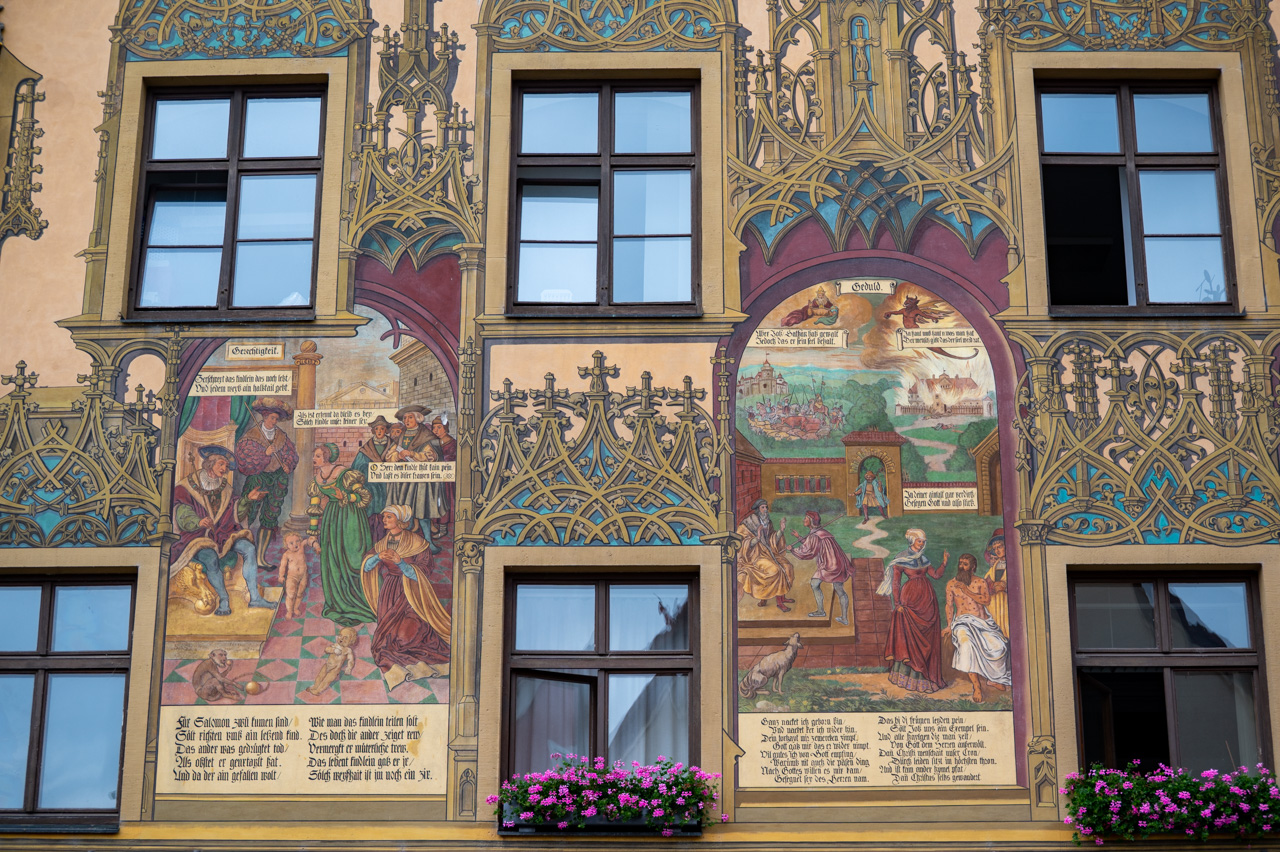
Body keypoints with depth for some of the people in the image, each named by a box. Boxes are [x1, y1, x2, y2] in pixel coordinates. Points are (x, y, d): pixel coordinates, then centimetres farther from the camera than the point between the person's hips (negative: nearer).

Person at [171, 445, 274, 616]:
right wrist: (199, 522, -37)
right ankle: (224, 600, -21)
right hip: (196, 536, -6)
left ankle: (254, 597, -18)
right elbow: (183, 516, -16)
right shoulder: (187, 488, -5)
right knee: (211, 558, -36)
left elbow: (235, 514, 9)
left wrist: (248, 499, -5)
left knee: (249, 548, -17)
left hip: (221, 534, 6)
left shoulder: (224, 488, 14)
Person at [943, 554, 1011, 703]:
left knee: (999, 646, -20)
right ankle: (976, 687, -29)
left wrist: (966, 591, -12)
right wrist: (949, 626, -2)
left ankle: (993, 678, 10)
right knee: (966, 643, -34)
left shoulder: (980, 582, 9)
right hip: (963, 622, -2)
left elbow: (986, 600, -7)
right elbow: (949, 605, 8)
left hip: (983, 622, 2)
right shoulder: (951, 584, 9)